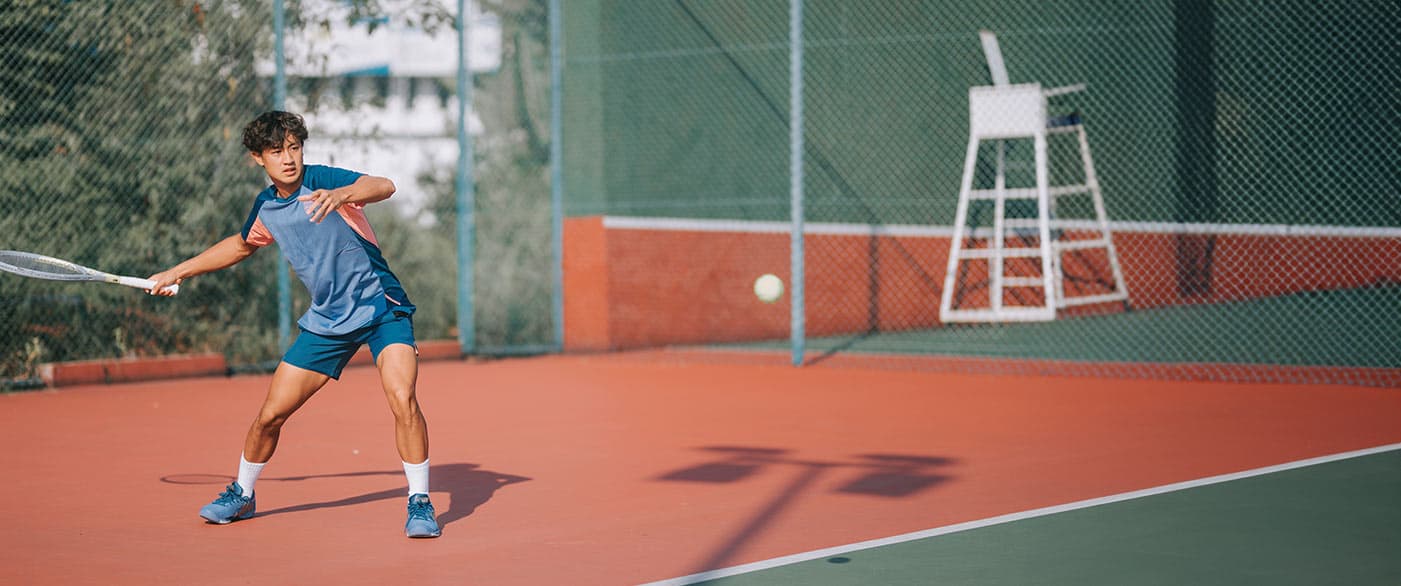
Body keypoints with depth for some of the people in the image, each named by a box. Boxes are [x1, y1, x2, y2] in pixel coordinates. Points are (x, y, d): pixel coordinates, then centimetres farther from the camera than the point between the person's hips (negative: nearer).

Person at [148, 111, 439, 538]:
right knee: (271, 414, 5)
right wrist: (177, 272, 31)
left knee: (402, 398, -27)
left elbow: (384, 186, -33)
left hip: (381, 306, -5)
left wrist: (340, 195, -52)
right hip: (327, 321, 5)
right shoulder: (266, 207, 5)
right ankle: (242, 494, 31)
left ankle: (420, 503, -13)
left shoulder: (321, 180, -14)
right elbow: (241, 245, 28)